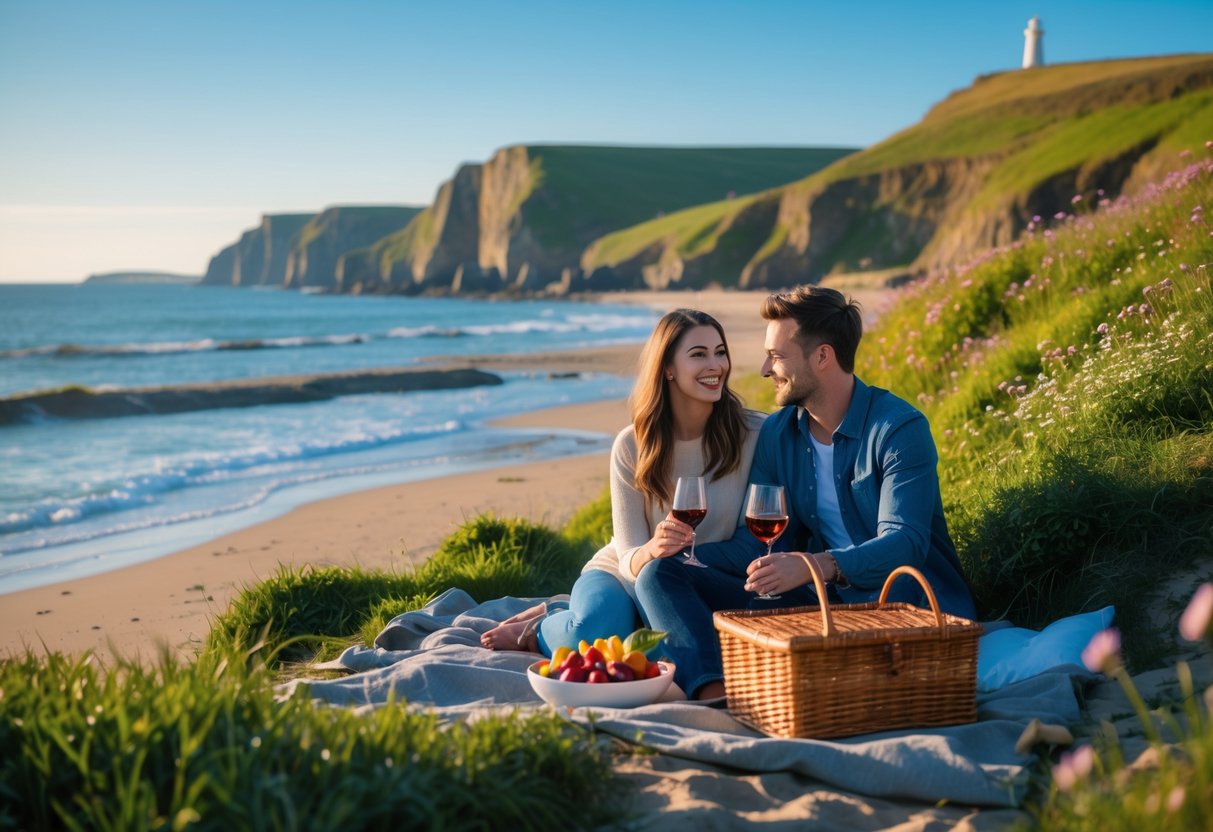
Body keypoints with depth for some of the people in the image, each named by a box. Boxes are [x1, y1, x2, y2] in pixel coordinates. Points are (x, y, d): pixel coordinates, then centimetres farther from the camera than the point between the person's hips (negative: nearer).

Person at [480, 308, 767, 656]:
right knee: (596, 628, -35)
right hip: (623, 574, -1)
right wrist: (652, 550, -35)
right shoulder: (632, 445, -12)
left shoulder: (753, 434, -14)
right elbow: (630, 559, -12)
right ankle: (538, 631, 1)